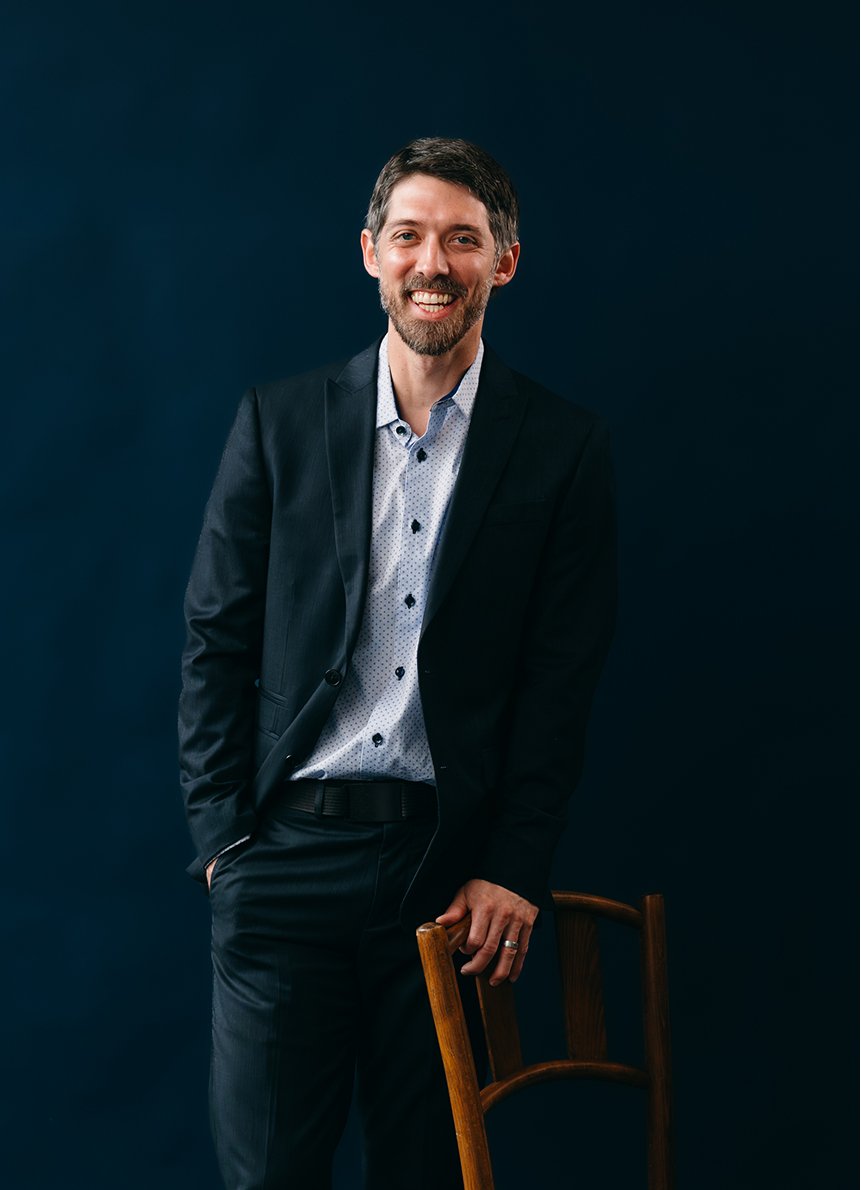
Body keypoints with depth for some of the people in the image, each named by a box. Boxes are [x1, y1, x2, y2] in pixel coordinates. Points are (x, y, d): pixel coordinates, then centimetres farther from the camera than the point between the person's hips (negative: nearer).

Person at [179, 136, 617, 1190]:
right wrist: (223, 836, -1)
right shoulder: (279, 421, 5)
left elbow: (563, 677, 1)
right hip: (284, 854, 1)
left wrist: (514, 869, -5)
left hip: (451, 868, 0)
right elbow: (215, 638, 6)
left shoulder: (561, 448, 3)